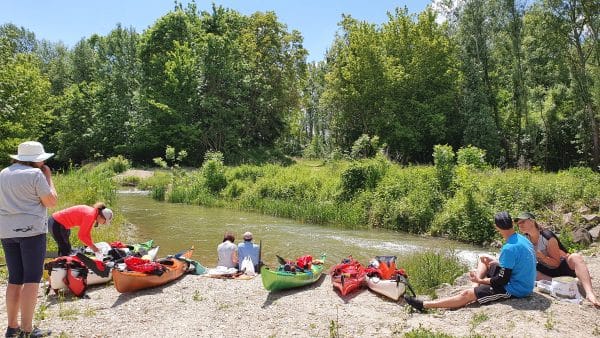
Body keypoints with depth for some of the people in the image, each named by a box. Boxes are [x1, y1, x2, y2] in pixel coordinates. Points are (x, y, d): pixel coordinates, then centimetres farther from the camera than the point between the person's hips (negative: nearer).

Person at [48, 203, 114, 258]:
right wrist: (94, 248, -16)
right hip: (56, 223, -10)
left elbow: (87, 233, 7)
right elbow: (81, 235, -21)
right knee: (65, 250, -7)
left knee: (67, 248, 13)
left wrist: (92, 246, 4)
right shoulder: (90, 215, -27)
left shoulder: (93, 213, -1)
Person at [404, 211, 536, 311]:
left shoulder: (509, 248, -27)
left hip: (514, 290, -9)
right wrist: (497, 262, 12)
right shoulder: (522, 238, 2)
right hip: (524, 284, 9)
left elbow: (502, 280, -23)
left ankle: (424, 305, -10)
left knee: (466, 295, -12)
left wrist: (480, 280, -10)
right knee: (483, 259, 21)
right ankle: (477, 288, 9)